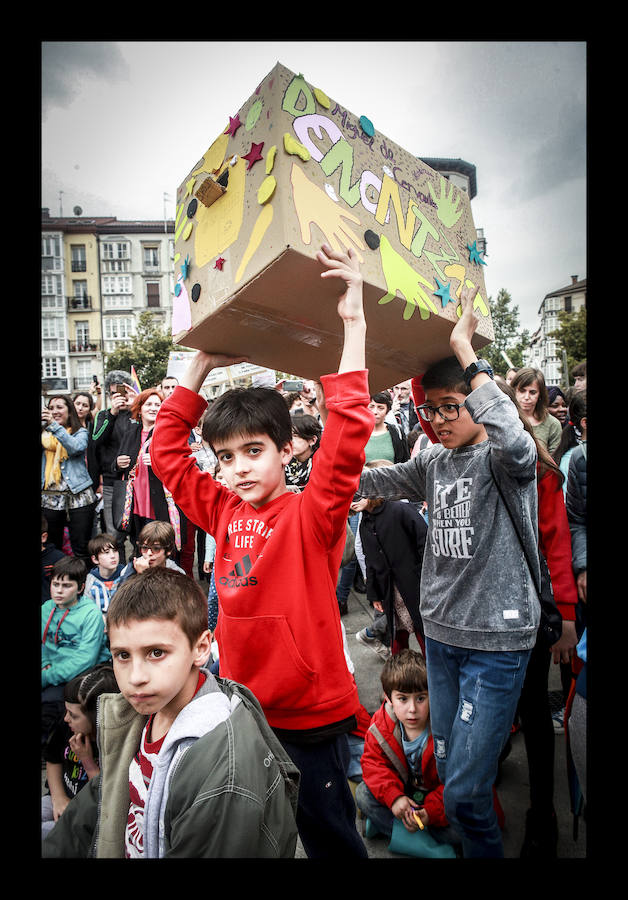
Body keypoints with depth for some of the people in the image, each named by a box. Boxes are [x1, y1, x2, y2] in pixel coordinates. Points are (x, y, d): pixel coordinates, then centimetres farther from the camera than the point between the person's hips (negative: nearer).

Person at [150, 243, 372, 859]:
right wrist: (203, 363, 1)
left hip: (311, 715, -5)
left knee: (329, 837, 19)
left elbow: (347, 434, -31)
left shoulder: (310, 514, -17)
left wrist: (353, 322, -29)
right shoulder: (222, 512, -2)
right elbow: (166, 448, 3)